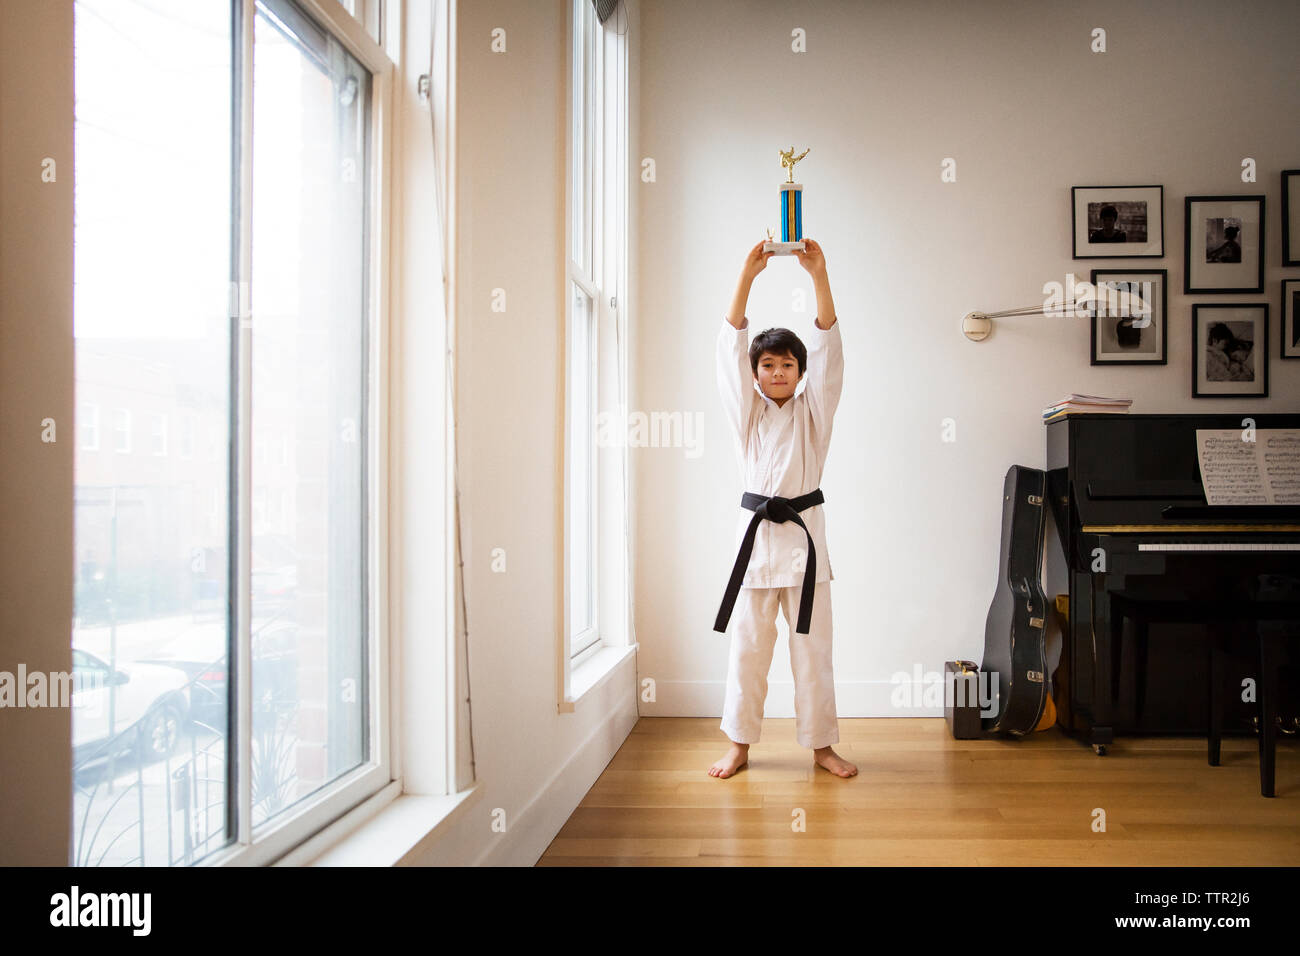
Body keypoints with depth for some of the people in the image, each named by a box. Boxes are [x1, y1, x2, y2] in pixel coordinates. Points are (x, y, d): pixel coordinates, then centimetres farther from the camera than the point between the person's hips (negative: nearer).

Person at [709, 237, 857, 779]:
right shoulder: (746, 412, 6)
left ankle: (821, 745, 17)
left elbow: (828, 352, -6)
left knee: (813, 647, 6)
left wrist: (820, 277, -17)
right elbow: (730, 349, -5)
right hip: (757, 531, 0)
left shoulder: (812, 412, 6)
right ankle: (739, 745, 17)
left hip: (805, 533, 0)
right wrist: (746, 277, -16)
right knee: (747, 646, 5)